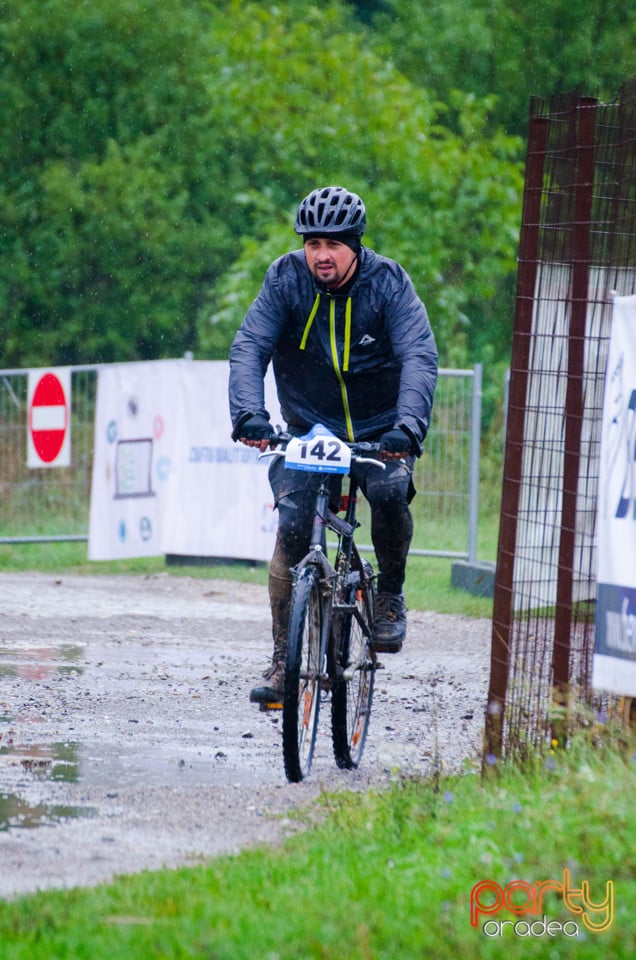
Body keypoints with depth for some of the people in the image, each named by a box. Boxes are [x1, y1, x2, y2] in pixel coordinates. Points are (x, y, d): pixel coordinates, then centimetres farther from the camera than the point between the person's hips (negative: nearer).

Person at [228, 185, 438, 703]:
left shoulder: (388, 282, -15)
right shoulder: (287, 278, -11)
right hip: (307, 428, 1)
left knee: (390, 490, -30)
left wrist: (408, 426, -40)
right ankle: (284, 658, -10)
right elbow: (249, 347, -18)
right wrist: (249, 414, -36)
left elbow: (420, 356, -23)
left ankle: (391, 593, -3)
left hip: (377, 431, -1)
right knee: (293, 524, -17)